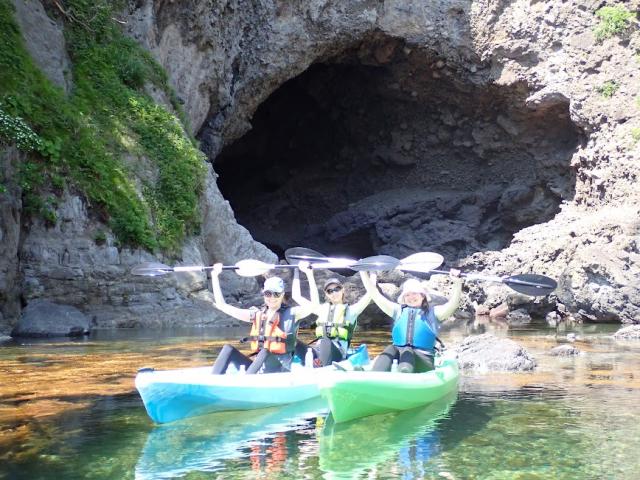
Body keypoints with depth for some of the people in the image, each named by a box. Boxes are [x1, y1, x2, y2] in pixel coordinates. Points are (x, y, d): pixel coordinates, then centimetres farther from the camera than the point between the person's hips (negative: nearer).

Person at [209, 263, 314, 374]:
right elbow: (222, 305, 11)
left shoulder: (291, 314, 0)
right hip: (258, 371, 4)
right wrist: (215, 275, 9)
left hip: (280, 373, -4)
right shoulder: (256, 315, 10)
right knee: (228, 349, -12)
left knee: (265, 352, -32)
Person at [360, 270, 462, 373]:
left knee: (407, 352, -32)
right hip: (398, 356, 2)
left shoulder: (432, 312, 13)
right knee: (391, 349, -29)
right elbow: (374, 294, 17)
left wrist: (457, 283, -21)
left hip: (424, 362, -2)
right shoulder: (398, 311, 21)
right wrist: (364, 272, 10)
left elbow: (452, 304, -5)